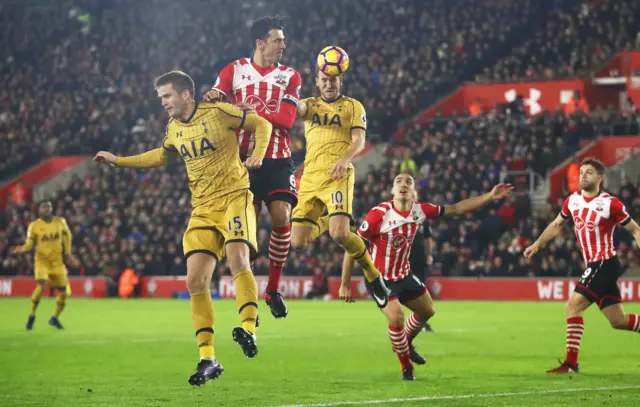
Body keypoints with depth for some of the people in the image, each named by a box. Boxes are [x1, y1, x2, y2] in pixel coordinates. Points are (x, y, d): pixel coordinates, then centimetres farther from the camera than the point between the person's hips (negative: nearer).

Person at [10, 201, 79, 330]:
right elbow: (29, 244, -2)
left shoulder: (60, 222, 1)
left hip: (57, 261, 4)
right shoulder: (34, 226, -6)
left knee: (63, 291, 3)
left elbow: (67, 236, 17)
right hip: (42, 260, -4)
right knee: (41, 286, -25)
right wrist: (21, 249, -23)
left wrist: (68, 254, 17)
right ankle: (32, 315, -7)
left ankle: (54, 318, 26)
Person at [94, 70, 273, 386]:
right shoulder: (173, 129, 10)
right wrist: (118, 161, 29)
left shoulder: (218, 112, -7)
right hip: (202, 209, 5)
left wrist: (257, 155, -14)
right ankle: (208, 360, -2)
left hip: (233, 197, -5)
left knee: (237, 259, -32)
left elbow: (262, 124, 3)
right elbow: (162, 156, 32)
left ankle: (249, 330, -35)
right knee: (195, 282, -6)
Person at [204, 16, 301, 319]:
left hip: (277, 160, 1)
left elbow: (287, 120, -3)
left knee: (282, 217, -14)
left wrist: (256, 113, -19)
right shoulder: (234, 71, 9)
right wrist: (212, 99, -25)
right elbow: (214, 103, -1)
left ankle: (273, 289, 1)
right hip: (243, 157, -1)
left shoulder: (289, 76, 10)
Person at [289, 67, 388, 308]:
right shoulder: (310, 105, 19)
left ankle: (373, 275, 0)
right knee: (298, 242, -4)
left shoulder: (353, 106, 12)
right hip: (310, 178, 4)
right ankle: (326, 222, 29)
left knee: (340, 234, -24)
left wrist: (345, 159, -22)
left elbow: (359, 140, -1)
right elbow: (296, 109, -5)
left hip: (338, 176, -4)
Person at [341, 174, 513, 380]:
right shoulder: (380, 214, -27)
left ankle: (406, 343, 48)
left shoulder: (419, 210, -11)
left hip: (404, 275, 7)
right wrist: (345, 285, -21)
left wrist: (490, 196, -5)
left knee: (427, 310, 19)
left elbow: (455, 209, 0)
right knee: (396, 318, -23)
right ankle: (406, 367, 1)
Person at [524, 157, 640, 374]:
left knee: (573, 305, -14)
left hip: (604, 263, -7)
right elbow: (556, 225, 24)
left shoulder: (610, 203, -12)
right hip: (593, 265, 7)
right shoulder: (573, 200, 7)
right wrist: (537, 244, 18)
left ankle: (571, 363, -12)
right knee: (618, 320, 7)